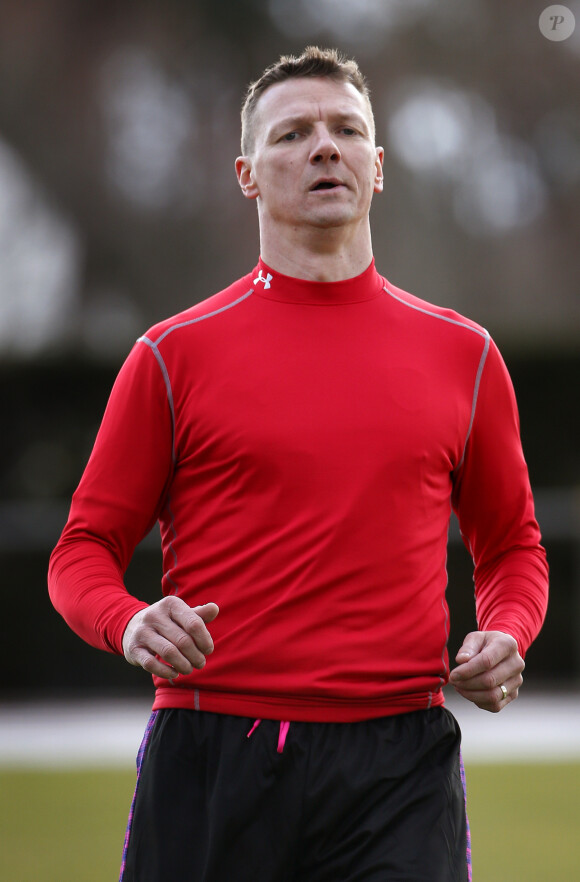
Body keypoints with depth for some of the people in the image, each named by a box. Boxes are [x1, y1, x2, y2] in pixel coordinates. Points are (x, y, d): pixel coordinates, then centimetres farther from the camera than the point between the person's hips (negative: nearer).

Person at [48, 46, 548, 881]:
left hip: (398, 760, 1)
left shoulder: (463, 355, 12)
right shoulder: (176, 353, 5)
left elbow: (511, 545, 21)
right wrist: (131, 625, -14)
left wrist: (507, 634, 0)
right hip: (210, 757, -1)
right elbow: (84, 549, 7)